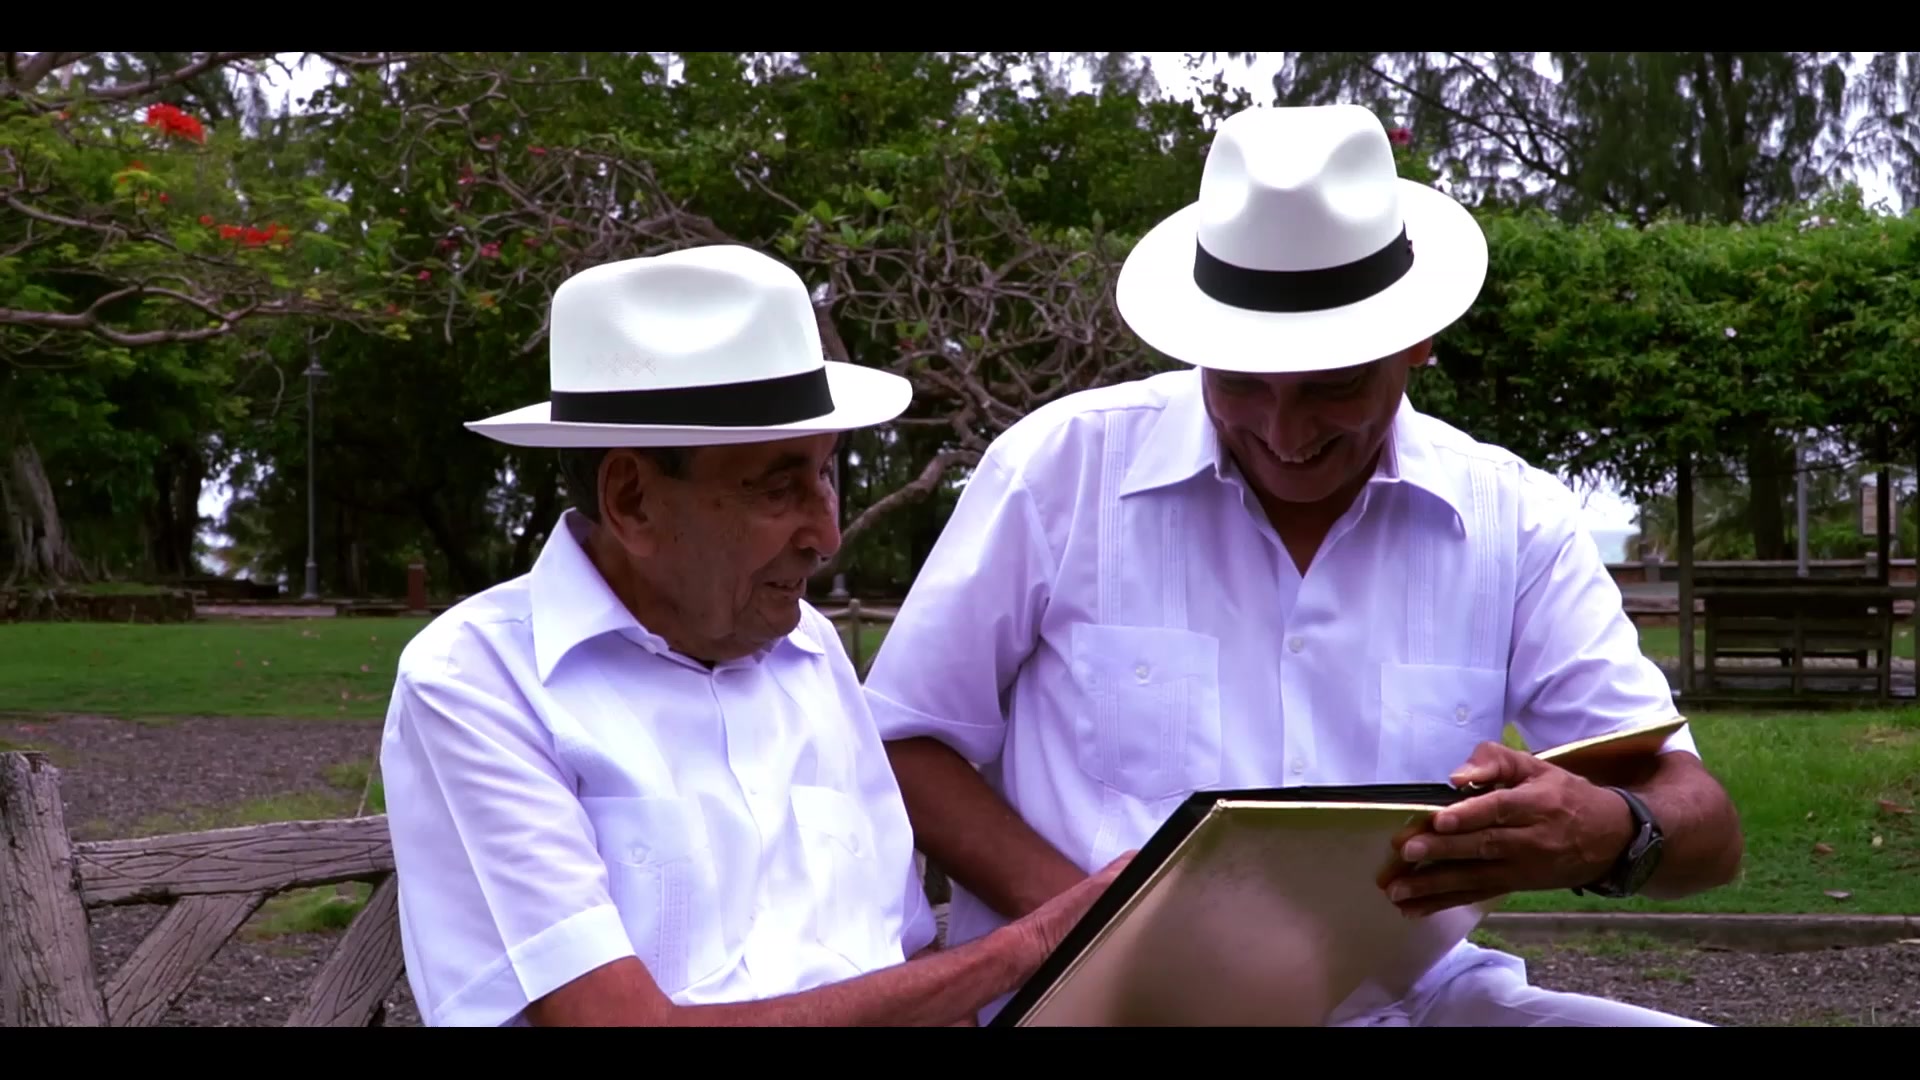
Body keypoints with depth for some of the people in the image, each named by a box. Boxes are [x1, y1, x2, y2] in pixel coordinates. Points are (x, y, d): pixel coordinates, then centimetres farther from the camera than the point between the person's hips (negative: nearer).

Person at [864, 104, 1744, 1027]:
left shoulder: (1515, 522, 3)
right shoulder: (1062, 465, -3)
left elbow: (1703, 830, 1)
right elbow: (903, 743, 3)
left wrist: (1606, 836, -24)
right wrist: (1072, 908, -14)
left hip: (1406, 995, 4)